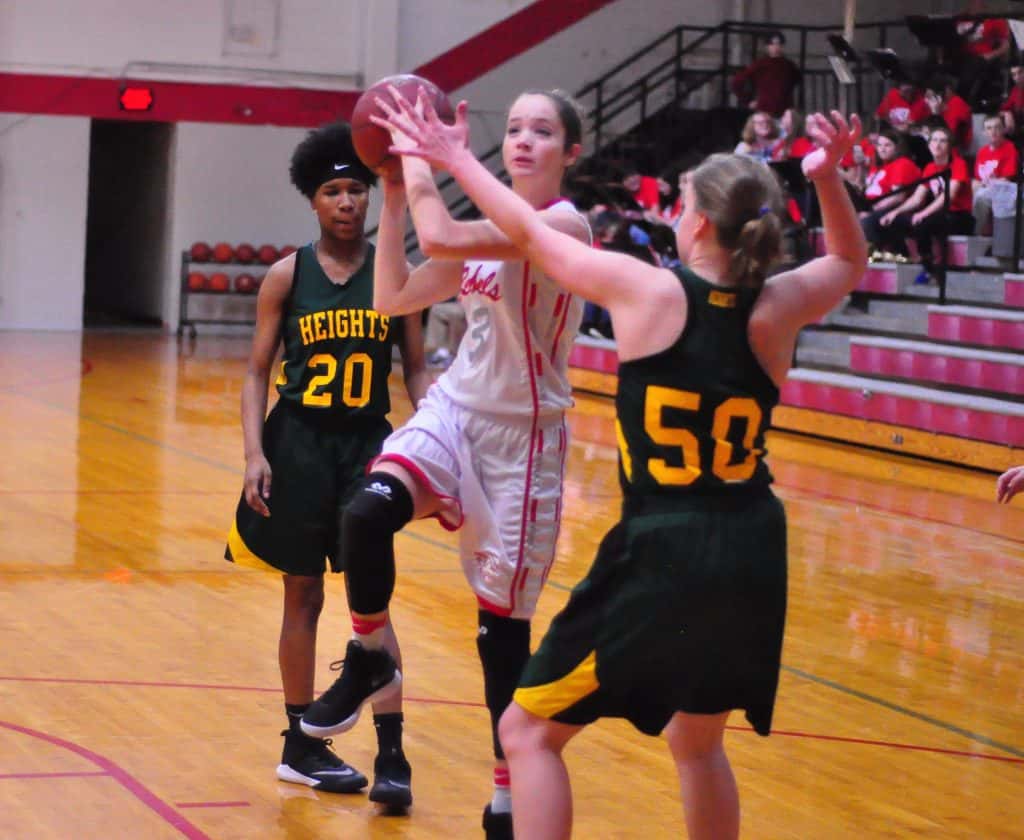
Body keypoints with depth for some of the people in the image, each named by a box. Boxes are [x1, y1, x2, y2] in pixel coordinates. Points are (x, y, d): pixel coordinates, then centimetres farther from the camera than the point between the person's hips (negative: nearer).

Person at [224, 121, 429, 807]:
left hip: (368, 443, 0)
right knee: (303, 597, 8)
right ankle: (302, 746, 20)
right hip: (299, 442, 0)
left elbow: (416, 370, 5)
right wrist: (255, 454, -10)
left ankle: (392, 758, -5)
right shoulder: (289, 275, -1)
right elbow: (258, 373, 1)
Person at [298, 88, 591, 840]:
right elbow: (395, 298, 9)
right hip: (454, 410, 6)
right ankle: (369, 663, -1)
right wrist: (394, 198, 3)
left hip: (523, 435, -6)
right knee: (369, 512, -26)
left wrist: (420, 161, -17)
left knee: (503, 623, 2)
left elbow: (440, 239, -31)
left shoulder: (564, 224, -17)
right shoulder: (487, 224, 8)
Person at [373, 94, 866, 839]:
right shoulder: (778, 309, 0)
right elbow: (851, 262, 23)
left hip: (659, 554, -5)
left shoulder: (645, 290, -9)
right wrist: (830, 177, 8)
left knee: (530, 732, 7)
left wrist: (456, 161, 18)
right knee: (698, 743, 27)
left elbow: (532, 235, 5)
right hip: (751, 556, 5)